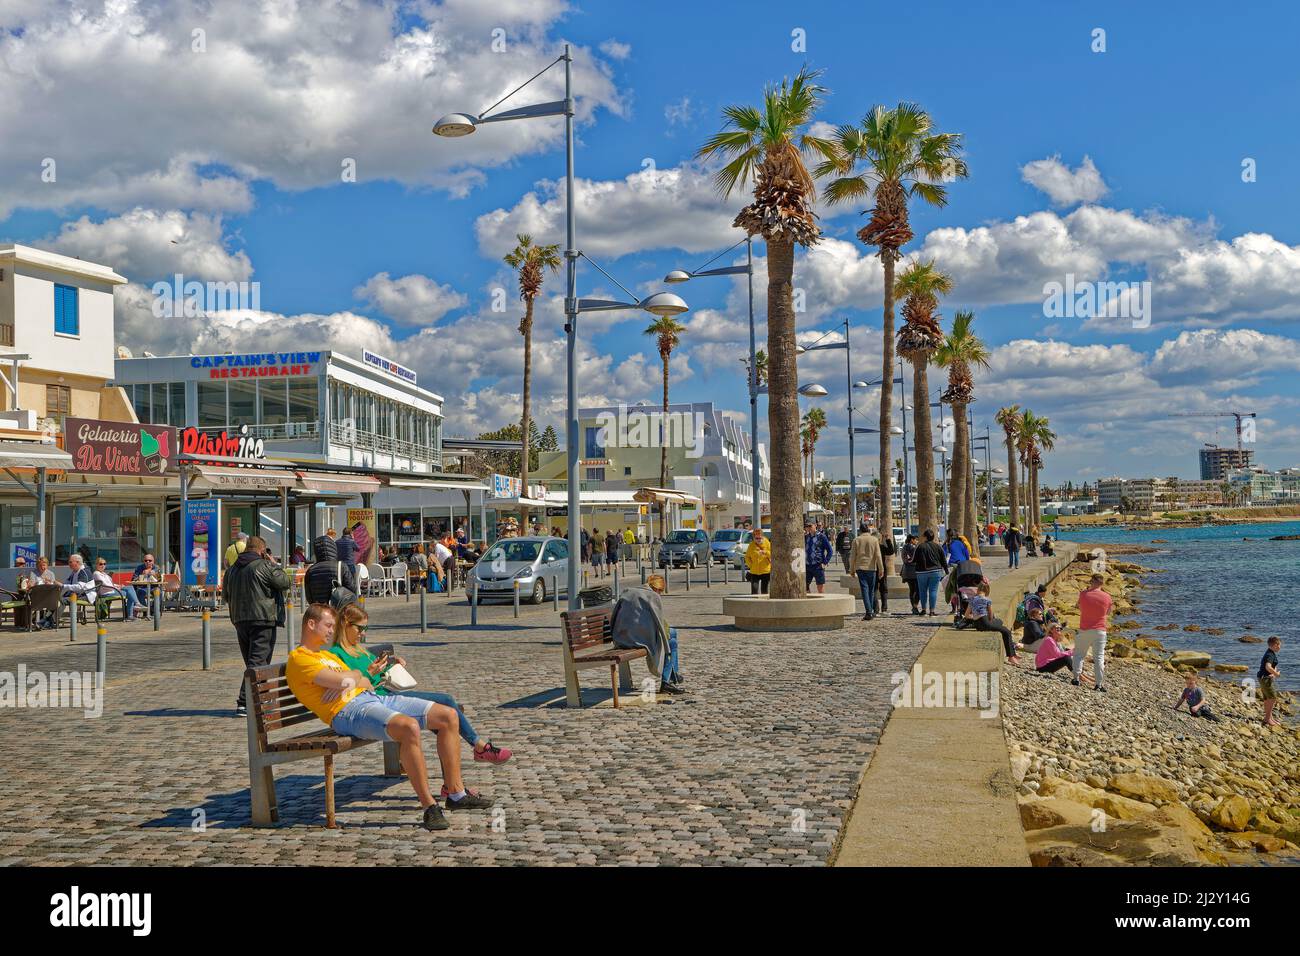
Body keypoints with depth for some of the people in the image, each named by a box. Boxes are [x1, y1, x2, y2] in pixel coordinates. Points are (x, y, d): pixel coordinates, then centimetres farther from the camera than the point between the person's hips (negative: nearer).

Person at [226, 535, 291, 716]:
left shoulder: (232, 569, 13)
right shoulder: (264, 566, -10)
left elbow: (226, 595, 21)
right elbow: (286, 583, -5)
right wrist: (275, 566, 7)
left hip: (239, 620, 7)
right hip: (263, 620, -7)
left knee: (251, 662, 16)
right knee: (258, 662, -7)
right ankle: (244, 703, -16)